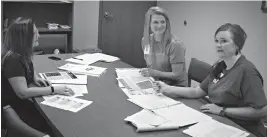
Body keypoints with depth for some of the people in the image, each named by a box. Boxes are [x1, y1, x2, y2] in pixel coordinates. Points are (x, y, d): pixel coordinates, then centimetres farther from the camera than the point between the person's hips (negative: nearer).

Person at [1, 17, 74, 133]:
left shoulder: (21, 53, 1)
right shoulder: (12, 59, -27)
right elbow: (22, 92, -29)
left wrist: (34, 77, 2)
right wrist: (54, 89, -25)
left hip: (19, 100, 8)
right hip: (10, 106, -8)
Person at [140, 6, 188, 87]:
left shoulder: (175, 44, -17)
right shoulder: (145, 41, 1)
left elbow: (177, 75, -16)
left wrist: (153, 73, -19)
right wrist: (146, 71, -4)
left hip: (176, 86, -5)